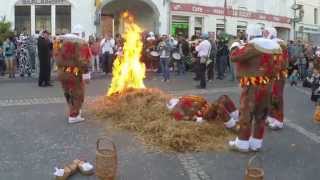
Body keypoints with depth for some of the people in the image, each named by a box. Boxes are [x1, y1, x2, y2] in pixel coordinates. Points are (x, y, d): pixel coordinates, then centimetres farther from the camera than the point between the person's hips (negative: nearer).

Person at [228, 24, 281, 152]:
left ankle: (242, 143, 9)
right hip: (266, 85, 7)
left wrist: (239, 49, 3)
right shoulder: (268, 47, 10)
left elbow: (234, 57, -14)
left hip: (252, 86, -7)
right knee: (260, 116, 12)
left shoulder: (251, 47, -13)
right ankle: (256, 143, 20)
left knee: (246, 115, 2)